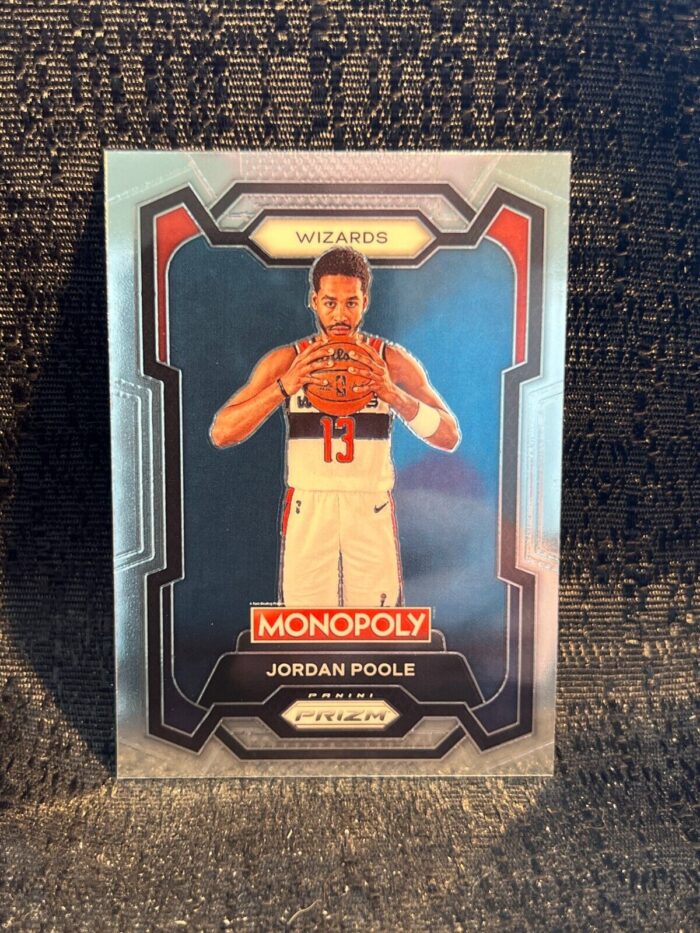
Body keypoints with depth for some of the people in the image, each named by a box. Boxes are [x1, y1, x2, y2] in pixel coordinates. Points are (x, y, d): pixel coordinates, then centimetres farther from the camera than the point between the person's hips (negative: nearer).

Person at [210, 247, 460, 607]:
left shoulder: (392, 361, 2)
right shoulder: (286, 361, 1)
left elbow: (449, 437, -3)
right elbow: (220, 434, -6)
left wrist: (393, 394, -20)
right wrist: (284, 387, -20)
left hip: (372, 511, 0)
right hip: (307, 509, 0)